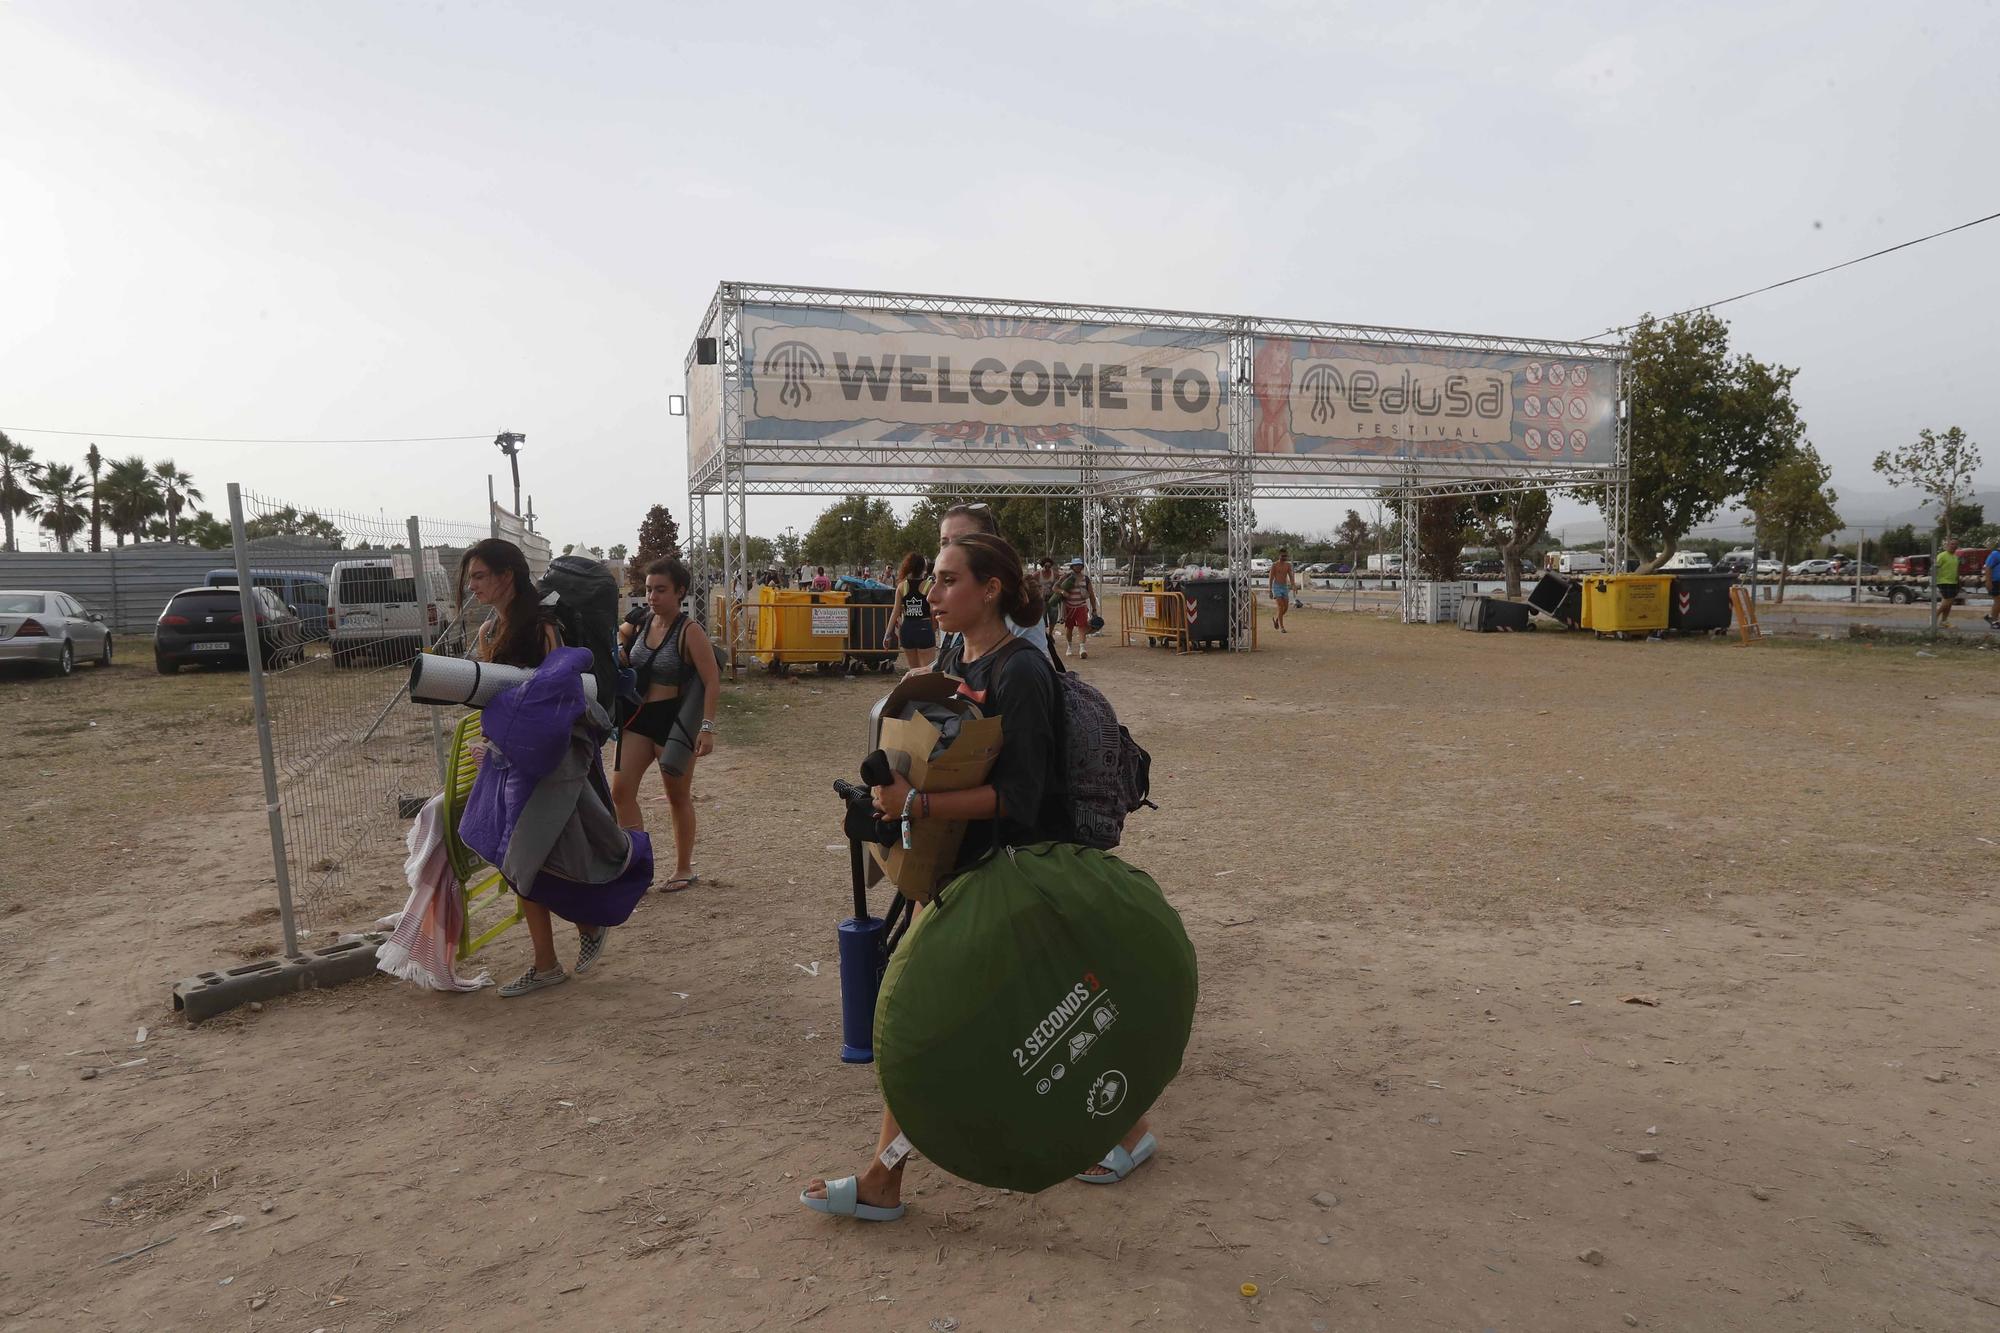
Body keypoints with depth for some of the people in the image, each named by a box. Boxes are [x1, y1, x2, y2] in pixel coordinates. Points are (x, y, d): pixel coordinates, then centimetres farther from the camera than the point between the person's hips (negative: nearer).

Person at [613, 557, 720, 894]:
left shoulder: (689, 630, -15)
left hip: (674, 718, -6)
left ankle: (684, 869, 24)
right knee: (620, 791, 0)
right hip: (640, 716, 6)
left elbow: (712, 681, -18)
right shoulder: (640, 623, 3)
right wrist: (618, 648, 4)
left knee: (678, 796, 8)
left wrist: (707, 727, -26)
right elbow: (617, 635, 28)